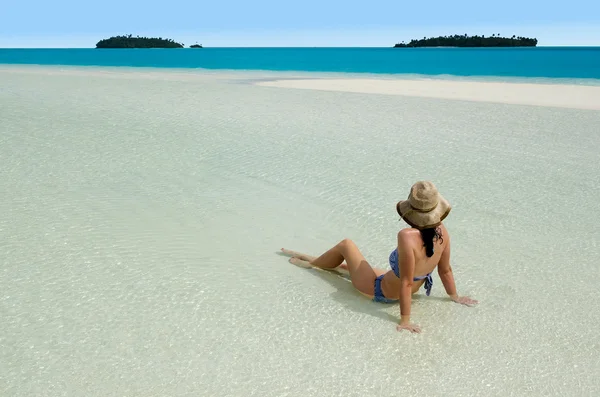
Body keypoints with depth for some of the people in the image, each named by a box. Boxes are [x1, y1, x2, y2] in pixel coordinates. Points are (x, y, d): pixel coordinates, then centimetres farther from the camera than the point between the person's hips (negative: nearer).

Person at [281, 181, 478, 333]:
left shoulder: (407, 236, -39)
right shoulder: (442, 232, -18)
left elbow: (406, 282, -33)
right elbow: (445, 270, -5)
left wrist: (404, 320, -24)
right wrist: (455, 297, 10)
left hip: (380, 291, -6)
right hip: (397, 294, 7)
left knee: (345, 245, 11)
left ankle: (310, 264, 39)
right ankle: (316, 262, 54)